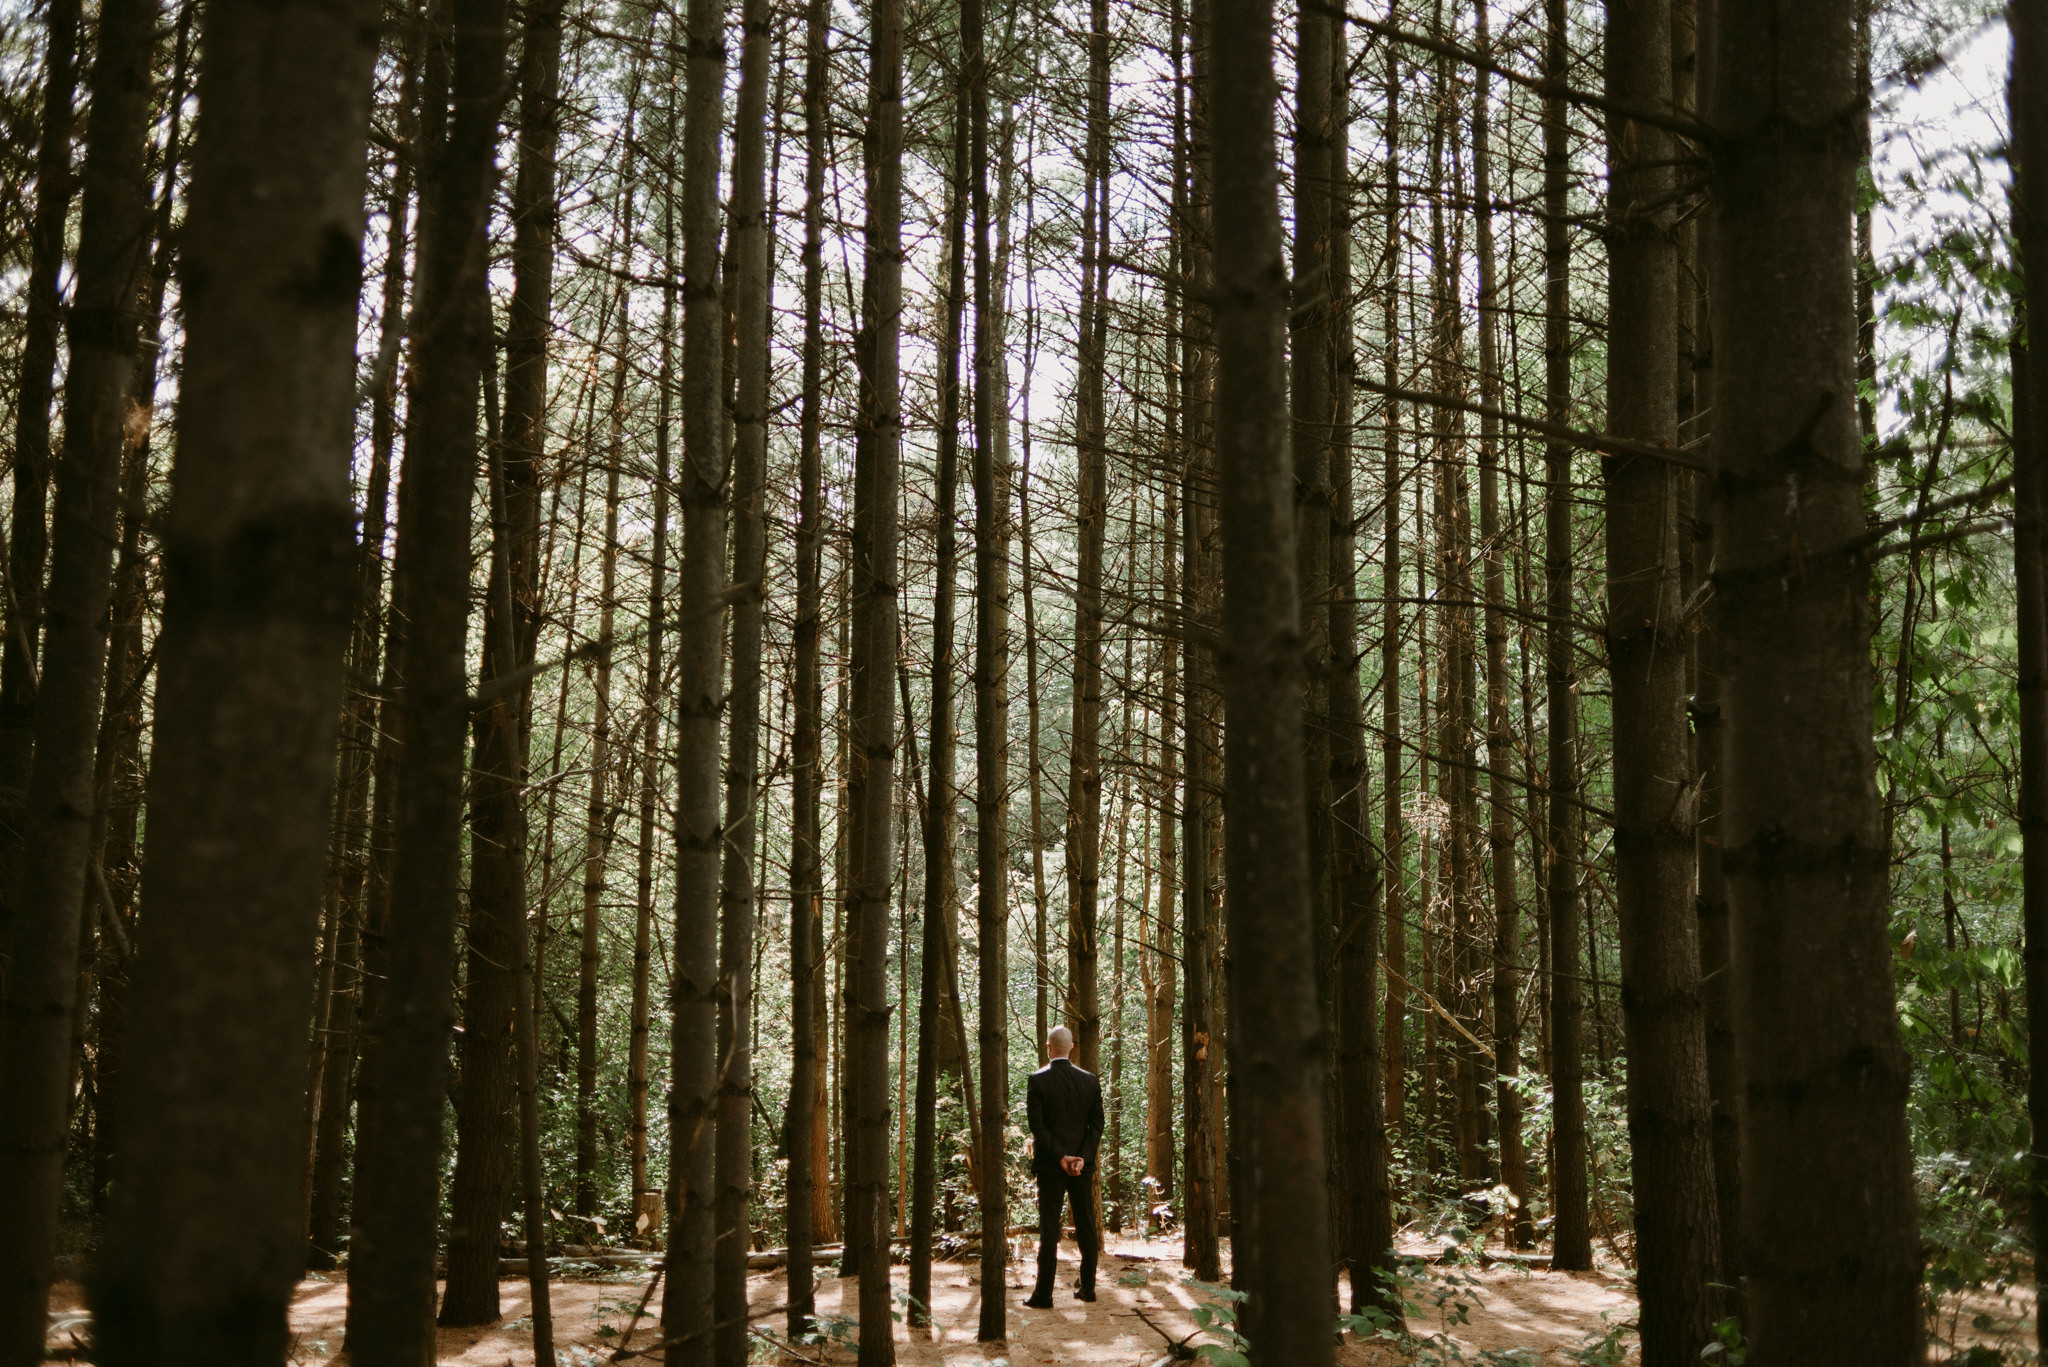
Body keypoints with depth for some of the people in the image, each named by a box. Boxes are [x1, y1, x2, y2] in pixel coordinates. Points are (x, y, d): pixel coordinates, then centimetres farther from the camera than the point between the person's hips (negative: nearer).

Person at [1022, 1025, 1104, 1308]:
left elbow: (1037, 1124, -13)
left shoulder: (1038, 1080, -8)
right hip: (1083, 1164, 3)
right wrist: (1082, 1158, -8)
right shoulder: (1090, 1080, 3)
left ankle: (1043, 1294, -1)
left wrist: (1061, 1156, -13)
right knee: (1086, 1226, 12)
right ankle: (1088, 1288, 17)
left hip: (1051, 1166, -3)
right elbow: (1097, 1125, -1)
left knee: (1049, 1228, -1)